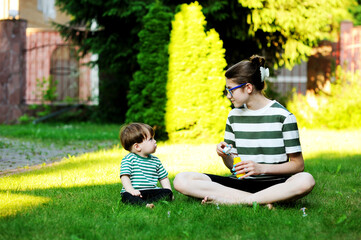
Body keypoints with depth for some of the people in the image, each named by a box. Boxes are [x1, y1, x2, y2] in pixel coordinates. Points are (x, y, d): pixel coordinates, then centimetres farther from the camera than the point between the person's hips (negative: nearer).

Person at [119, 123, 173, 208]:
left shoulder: (155, 160, 15)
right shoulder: (129, 159, 0)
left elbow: (164, 178, 20)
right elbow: (124, 177, -10)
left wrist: (169, 193, 4)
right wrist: (131, 190, -27)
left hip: (151, 191, 5)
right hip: (135, 193, -5)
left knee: (167, 193, -20)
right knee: (127, 196, -35)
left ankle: (150, 202, -40)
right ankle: (145, 204, -58)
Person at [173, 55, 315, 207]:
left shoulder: (283, 116, -3)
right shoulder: (234, 116, 12)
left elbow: (298, 164, -4)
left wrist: (261, 168, -16)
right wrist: (225, 156, -7)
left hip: (272, 183, -4)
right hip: (240, 182, 4)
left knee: (306, 180, -39)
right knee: (181, 180, -18)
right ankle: (261, 201, -24)